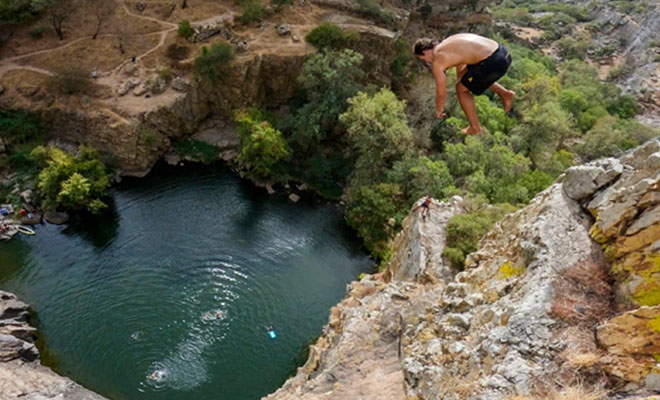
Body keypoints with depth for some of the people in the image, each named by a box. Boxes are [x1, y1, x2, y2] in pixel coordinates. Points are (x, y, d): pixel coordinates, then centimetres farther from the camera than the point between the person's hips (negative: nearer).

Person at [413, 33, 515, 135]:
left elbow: (441, 93, 5)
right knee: (466, 73, 32)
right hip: (504, 53, 9)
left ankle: (475, 128, 22)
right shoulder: (450, 42, 23)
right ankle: (505, 93, 28)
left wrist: (438, 111, 26)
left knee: (461, 89, 12)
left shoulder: (437, 62, -2)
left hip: (492, 62, -9)